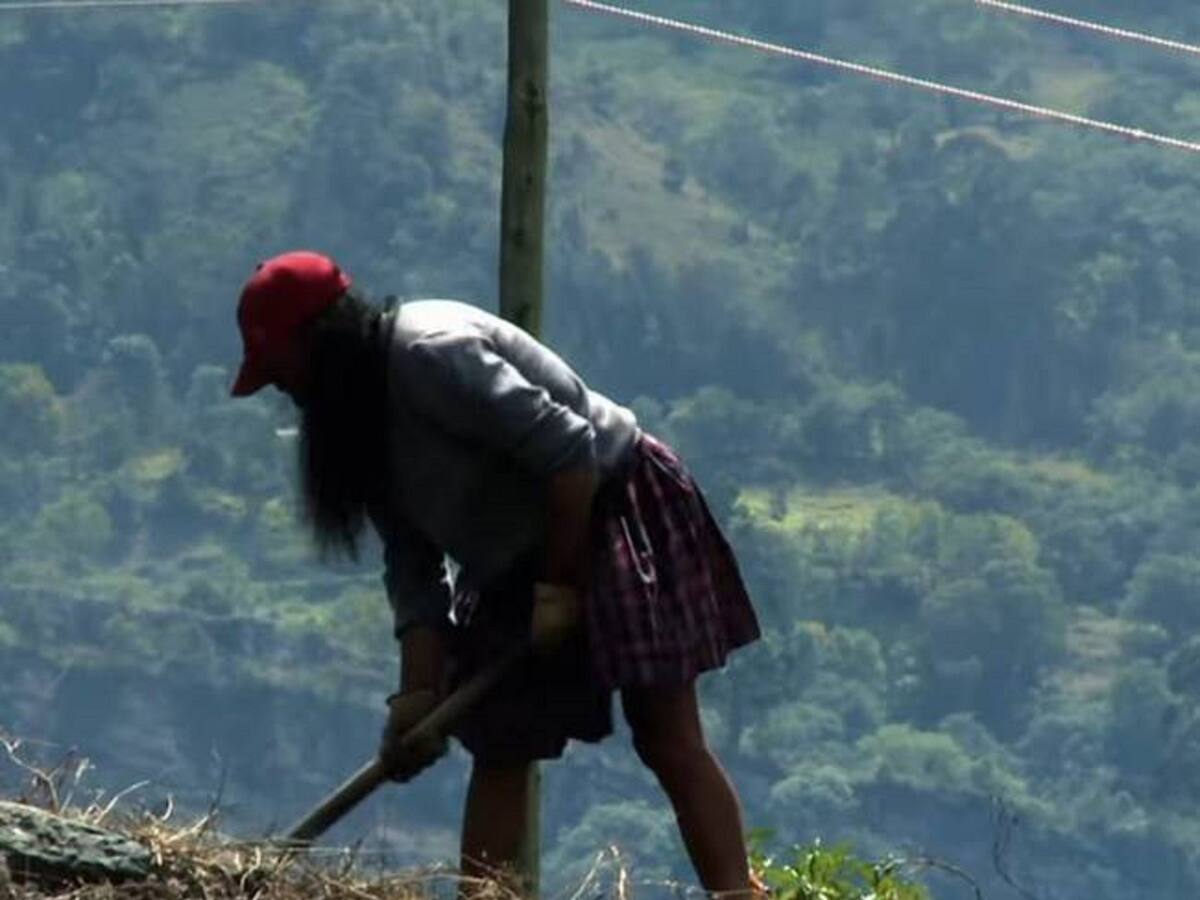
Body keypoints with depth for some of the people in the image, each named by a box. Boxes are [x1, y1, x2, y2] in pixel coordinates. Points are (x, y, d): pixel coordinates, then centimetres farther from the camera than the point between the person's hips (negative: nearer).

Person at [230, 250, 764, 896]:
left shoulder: (428, 354, -23)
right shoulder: (364, 423, 6)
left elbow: (567, 451, -27)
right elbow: (413, 568, 6)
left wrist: (561, 586, -21)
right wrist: (420, 688, -4)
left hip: (613, 515, -10)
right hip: (521, 567, 10)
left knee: (670, 743, -12)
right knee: (497, 752, 6)